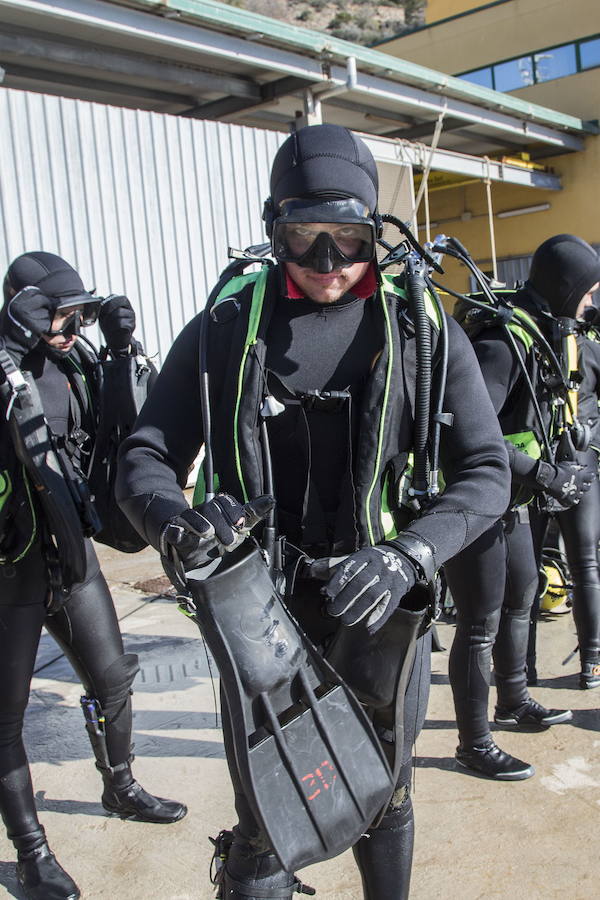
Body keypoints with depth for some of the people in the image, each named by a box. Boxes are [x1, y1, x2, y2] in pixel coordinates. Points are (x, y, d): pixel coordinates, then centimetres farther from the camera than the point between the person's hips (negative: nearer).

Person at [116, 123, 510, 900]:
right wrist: (174, 520, -25)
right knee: (263, 833, 9)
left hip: (384, 611, 1)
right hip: (262, 614, -1)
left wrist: (406, 557, -23)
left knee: (386, 803, 22)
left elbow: (485, 472, -6)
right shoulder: (224, 330, -2)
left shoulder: (424, 332, -3)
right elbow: (144, 458, -2)